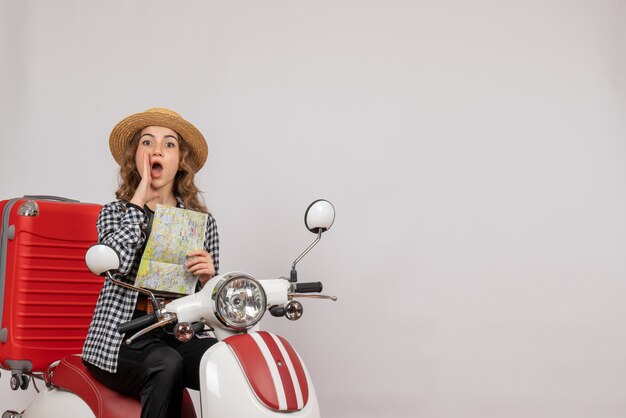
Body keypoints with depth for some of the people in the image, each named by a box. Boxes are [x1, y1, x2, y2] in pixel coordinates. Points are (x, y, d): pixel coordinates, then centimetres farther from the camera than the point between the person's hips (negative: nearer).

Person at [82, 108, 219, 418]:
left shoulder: (202, 221, 13)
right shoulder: (114, 213, 10)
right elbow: (116, 261, -15)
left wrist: (206, 277, -9)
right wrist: (138, 200, -6)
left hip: (179, 334, 2)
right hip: (122, 335, -2)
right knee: (167, 366, -34)